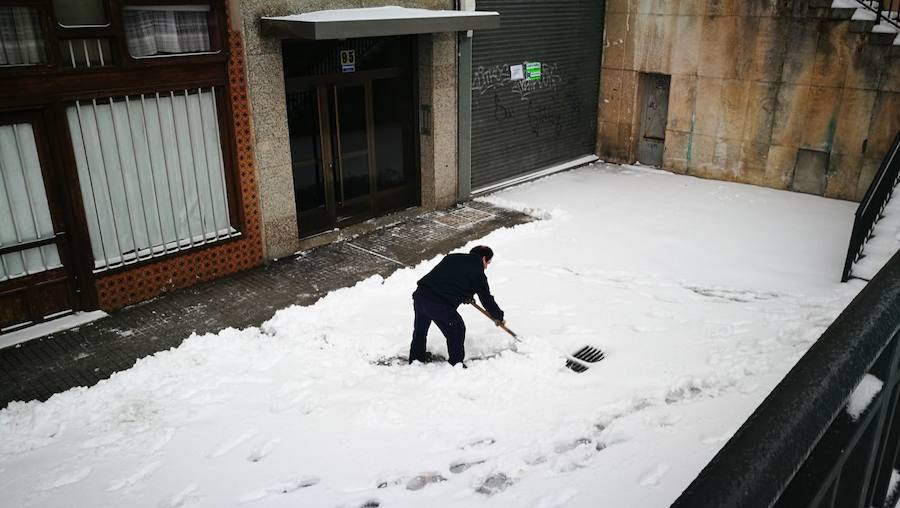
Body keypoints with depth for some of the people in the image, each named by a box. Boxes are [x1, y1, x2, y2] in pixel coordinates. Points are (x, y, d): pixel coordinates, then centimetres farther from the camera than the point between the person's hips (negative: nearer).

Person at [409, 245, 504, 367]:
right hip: (439, 305, -7)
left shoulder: (452, 257, 19)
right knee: (456, 329, 13)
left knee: (420, 327, 28)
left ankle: (416, 356, 48)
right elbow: (487, 299, 9)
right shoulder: (477, 274, 1)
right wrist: (499, 317, 25)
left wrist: (465, 296, 35)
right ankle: (456, 364, 23)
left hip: (420, 293, 7)